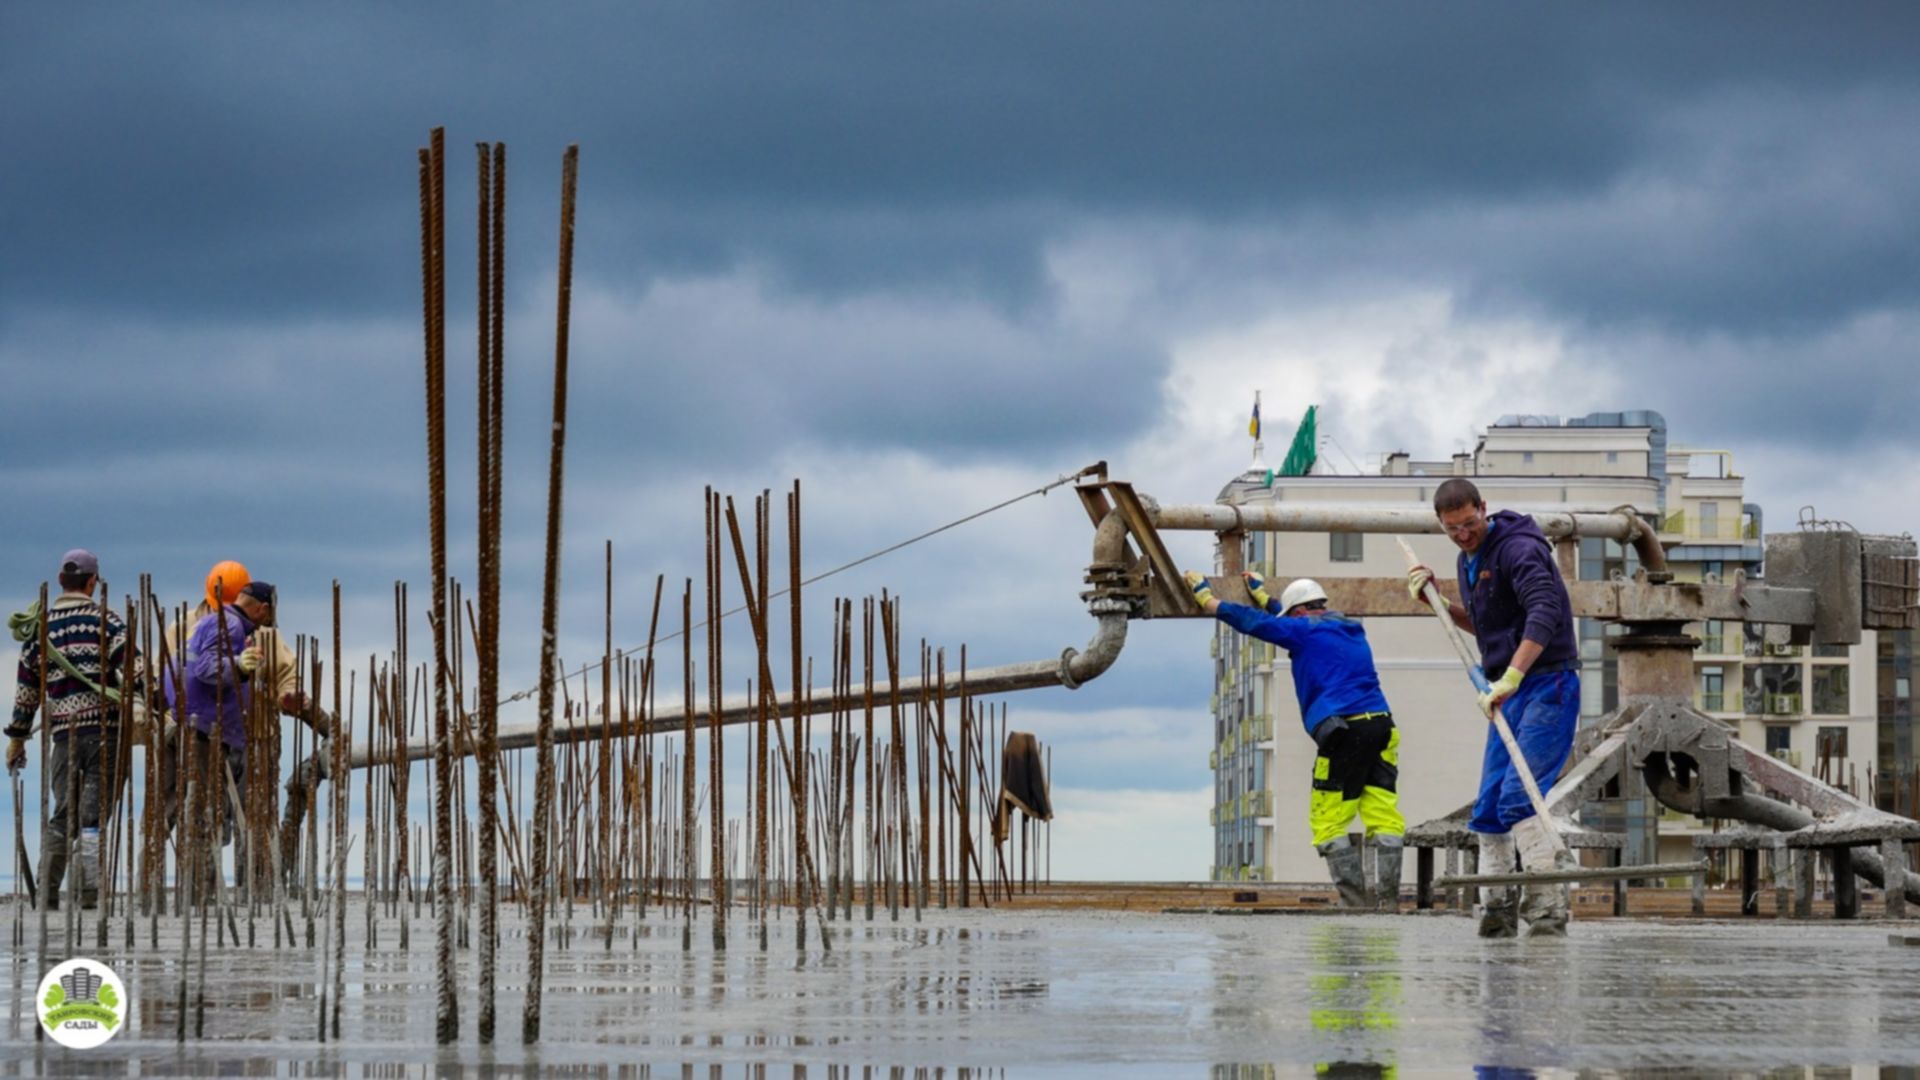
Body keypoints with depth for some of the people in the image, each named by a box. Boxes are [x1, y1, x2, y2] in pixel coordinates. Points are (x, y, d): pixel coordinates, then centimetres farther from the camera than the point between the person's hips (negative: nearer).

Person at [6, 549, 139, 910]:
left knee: (63, 813, 12)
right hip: (104, 726, -3)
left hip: (64, 730, 3)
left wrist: (17, 736, 21)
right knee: (93, 813, 0)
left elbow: (27, 688, 13)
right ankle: (90, 889, -7)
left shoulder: (40, 627, 9)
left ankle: (48, 892, 8)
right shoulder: (104, 621, -2)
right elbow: (134, 670, -12)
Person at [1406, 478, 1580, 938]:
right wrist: (1438, 602, 15)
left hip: (1547, 684, -9)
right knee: (1488, 807, 6)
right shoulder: (1469, 560, 15)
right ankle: (1498, 909, 12)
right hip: (1508, 692, 9)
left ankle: (1548, 905, -22)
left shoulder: (1518, 549, -14)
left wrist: (1510, 677, -37)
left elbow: (1543, 615, -29)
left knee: (1519, 796, -21)